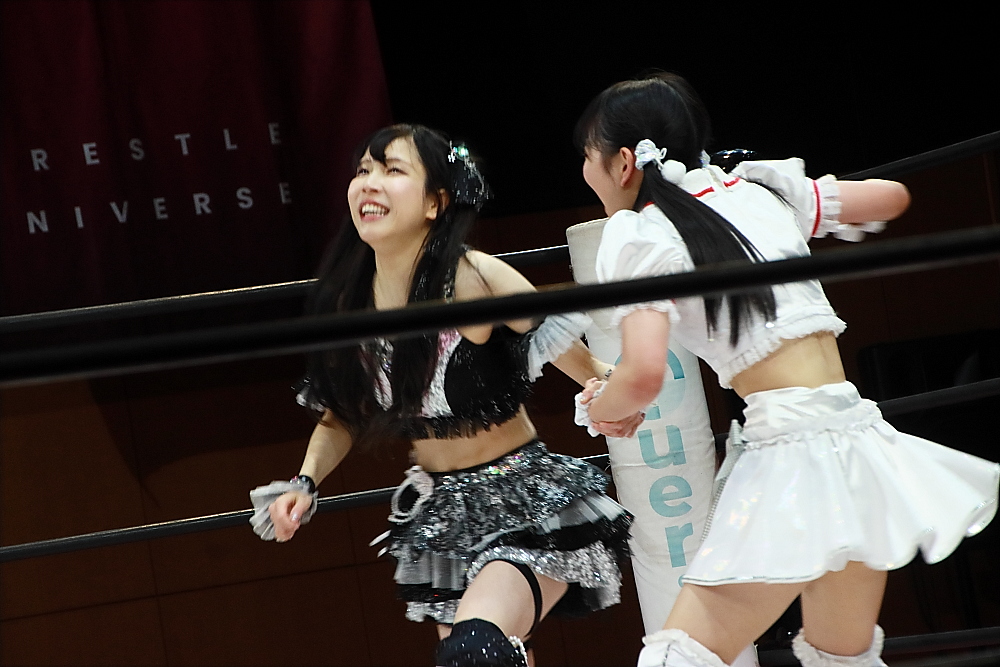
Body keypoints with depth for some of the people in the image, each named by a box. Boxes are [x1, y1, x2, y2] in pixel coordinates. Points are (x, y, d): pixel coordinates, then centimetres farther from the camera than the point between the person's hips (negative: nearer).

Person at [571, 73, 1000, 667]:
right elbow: (892, 196, 26)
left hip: (787, 451, -8)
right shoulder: (756, 191, 15)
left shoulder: (637, 233, -4)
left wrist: (598, 406, 5)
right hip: (859, 439, 8)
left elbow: (644, 377, -17)